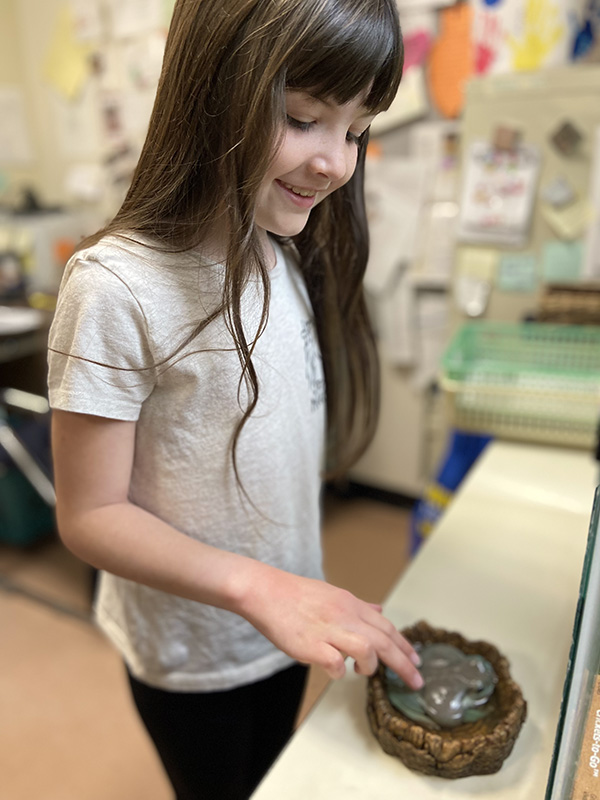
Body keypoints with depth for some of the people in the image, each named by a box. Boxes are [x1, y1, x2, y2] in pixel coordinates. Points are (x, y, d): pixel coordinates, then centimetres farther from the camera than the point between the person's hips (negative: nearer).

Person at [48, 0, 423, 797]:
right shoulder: (119, 288, -26)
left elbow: (290, 445, 1)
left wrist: (297, 596, -3)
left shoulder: (301, 261, -5)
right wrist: (259, 588, -32)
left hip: (290, 630, 5)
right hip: (187, 652, -5)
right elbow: (91, 516, -20)